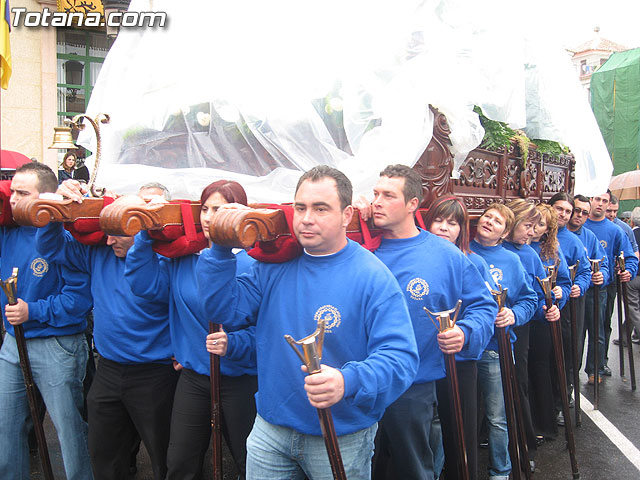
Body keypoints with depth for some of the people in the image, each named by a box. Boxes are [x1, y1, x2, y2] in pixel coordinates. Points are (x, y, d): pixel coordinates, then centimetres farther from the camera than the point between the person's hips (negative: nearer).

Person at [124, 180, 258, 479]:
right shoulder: (183, 259, 2)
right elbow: (145, 285, -7)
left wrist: (232, 344, -34)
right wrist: (147, 235, -12)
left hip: (239, 379, -4)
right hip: (193, 377, 5)